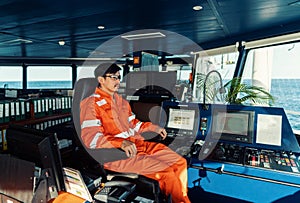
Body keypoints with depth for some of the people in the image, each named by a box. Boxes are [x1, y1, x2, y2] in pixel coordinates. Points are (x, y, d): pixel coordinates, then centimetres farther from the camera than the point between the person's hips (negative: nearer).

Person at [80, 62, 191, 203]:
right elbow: (90, 138, -17)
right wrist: (121, 143, -30)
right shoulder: (91, 103, -7)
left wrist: (153, 127, 15)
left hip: (138, 144, 8)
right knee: (166, 173, -19)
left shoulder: (121, 101, 20)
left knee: (180, 162, 0)